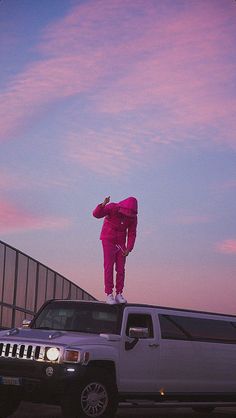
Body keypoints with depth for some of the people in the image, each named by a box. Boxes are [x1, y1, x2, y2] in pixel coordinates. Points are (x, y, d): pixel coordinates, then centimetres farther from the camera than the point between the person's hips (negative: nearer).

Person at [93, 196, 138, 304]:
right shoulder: (113, 208, -20)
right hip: (108, 239, -4)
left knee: (121, 268, -2)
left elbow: (132, 234, -5)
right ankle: (109, 295, -8)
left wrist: (128, 249, -17)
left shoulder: (133, 217, -10)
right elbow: (96, 214, -31)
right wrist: (103, 205, -50)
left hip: (120, 242, 4)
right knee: (109, 266, -10)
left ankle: (119, 295, 5)